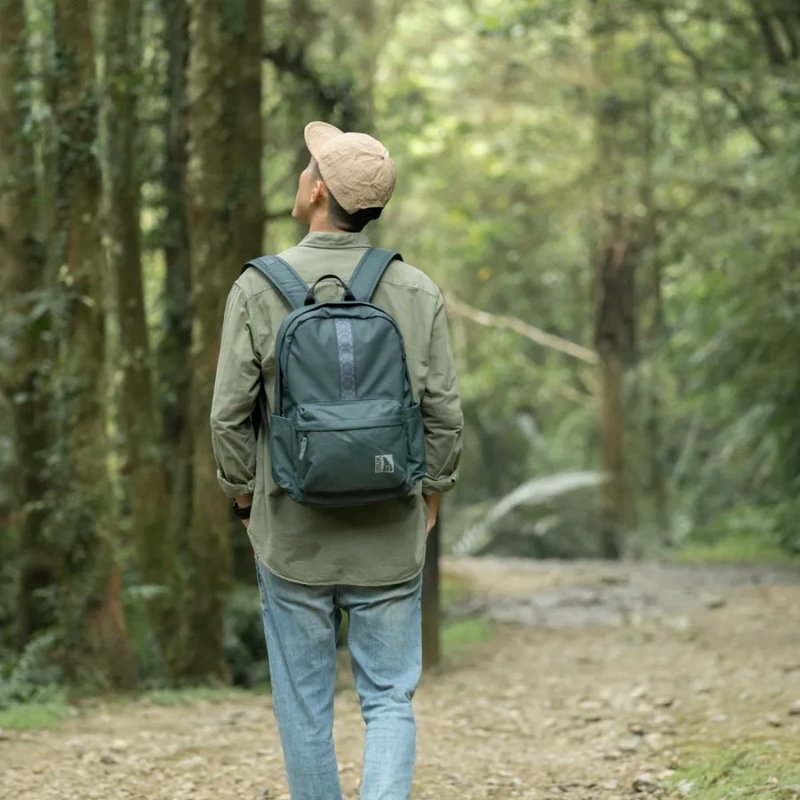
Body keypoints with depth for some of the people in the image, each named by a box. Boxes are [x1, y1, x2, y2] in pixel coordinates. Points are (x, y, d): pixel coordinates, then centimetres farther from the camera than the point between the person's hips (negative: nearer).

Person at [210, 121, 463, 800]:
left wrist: (246, 497, 8)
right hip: (390, 539, 1)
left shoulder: (258, 289, -9)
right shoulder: (417, 292, -4)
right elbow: (444, 412, -2)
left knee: (305, 706, 12)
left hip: (291, 533, -1)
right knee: (389, 700, 8)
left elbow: (230, 415, -8)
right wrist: (429, 496, 13)